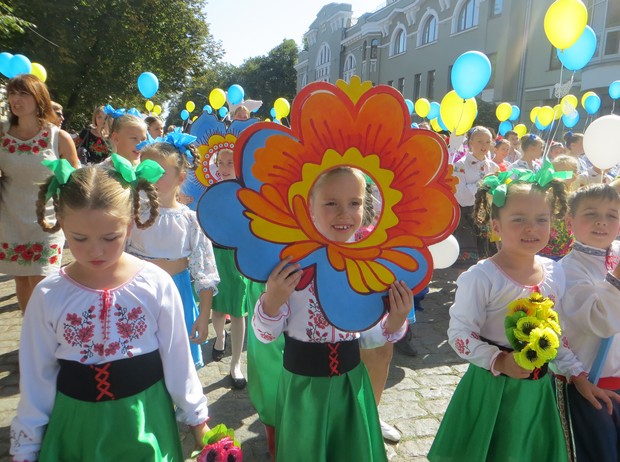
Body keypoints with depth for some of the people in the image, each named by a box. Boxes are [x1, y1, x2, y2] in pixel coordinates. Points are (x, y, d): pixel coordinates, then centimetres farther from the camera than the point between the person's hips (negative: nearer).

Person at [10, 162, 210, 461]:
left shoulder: (156, 285, -16)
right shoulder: (48, 296, -12)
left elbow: (177, 360, -5)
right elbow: (36, 377, -1)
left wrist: (196, 418, 4)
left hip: (144, 422, -1)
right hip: (75, 425, 1)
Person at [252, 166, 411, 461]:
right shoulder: (289, 260, -18)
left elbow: (365, 338, 3)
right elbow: (264, 335, -13)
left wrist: (395, 322, -15)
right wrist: (272, 300, -31)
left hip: (351, 381, 4)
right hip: (302, 384, -3)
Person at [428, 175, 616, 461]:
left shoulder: (555, 273, 0)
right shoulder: (480, 278, -21)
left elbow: (557, 333, 11)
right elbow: (459, 333, -18)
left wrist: (576, 374, 10)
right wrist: (500, 362, -27)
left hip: (538, 386, 6)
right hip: (491, 386, -5)